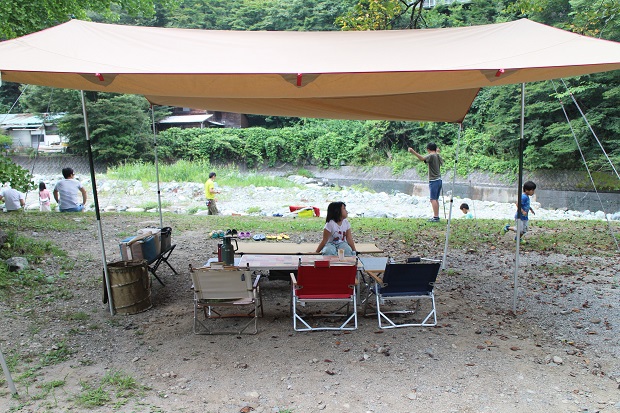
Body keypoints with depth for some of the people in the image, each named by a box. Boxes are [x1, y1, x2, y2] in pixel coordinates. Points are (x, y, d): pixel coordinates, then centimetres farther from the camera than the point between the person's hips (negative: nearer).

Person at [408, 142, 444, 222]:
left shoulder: (431, 156, -11)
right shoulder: (438, 155, 13)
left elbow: (422, 158, -29)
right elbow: (442, 162, 34)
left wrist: (413, 152, -38)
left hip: (433, 180, -9)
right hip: (439, 180, 9)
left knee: (433, 199, -10)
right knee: (436, 199, 13)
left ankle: (435, 217, -14)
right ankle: (437, 216, 17)